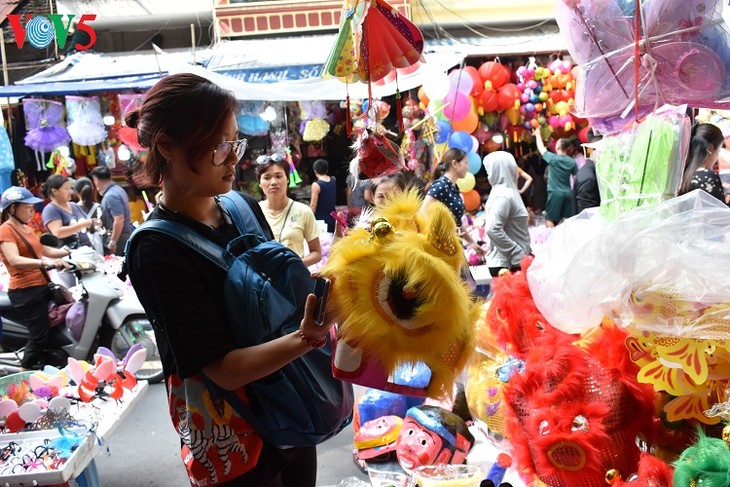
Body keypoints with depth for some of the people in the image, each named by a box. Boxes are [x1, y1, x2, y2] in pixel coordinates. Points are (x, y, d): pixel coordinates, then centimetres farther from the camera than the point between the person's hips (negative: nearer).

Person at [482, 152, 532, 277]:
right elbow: (492, 229, -26)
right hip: (506, 264, -9)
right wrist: (518, 254, -21)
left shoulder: (505, 192, 11)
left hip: (511, 261, 9)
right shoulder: (504, 195, -16)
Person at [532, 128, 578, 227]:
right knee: (568, 219, 7)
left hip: (555, 193, -5)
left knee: (549, 219, -2)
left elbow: (541, 148, 6)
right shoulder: (572, 162, 3)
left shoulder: (552, 158, -9)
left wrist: (538, 134, 21)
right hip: (568, 193, 5)